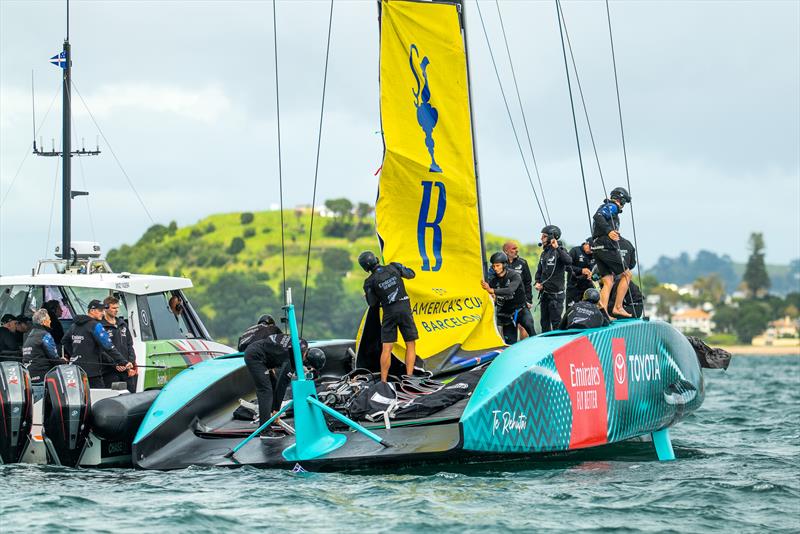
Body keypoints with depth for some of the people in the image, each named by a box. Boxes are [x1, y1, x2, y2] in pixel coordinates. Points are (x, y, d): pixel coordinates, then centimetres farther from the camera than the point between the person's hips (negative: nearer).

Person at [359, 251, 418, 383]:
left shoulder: (370, 282, -3)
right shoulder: (394, 267, -1)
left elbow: (373, 304, 2)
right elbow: (411, 275, 14)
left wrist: (367, 296, 22)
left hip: (389, 312, -1)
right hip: (405, 308, 1)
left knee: (386, 348, 3)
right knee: (410, 345, 7)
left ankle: (383, 380, 0)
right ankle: (409, 377, -2)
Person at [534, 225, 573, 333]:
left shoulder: (559, 251, -11)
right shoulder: (544, 253, 13)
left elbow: (569, 261, -33)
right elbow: (539, 271, 22)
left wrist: (557, 248, -34)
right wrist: (538, 282, 4)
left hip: (556, 293, -8)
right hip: (544, 293, 8)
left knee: (556, 322, -4)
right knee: (544, 322, 14)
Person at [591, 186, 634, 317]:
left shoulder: (605, 207, 25)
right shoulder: (612, 207, -4)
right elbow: (598, 216, -22)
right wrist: (609, 231, -35)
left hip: (596, 248, 9)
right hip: (607, 247, -9)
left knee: (608, 282, 6)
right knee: (626, 274, 1)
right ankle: (618, 307, -2)